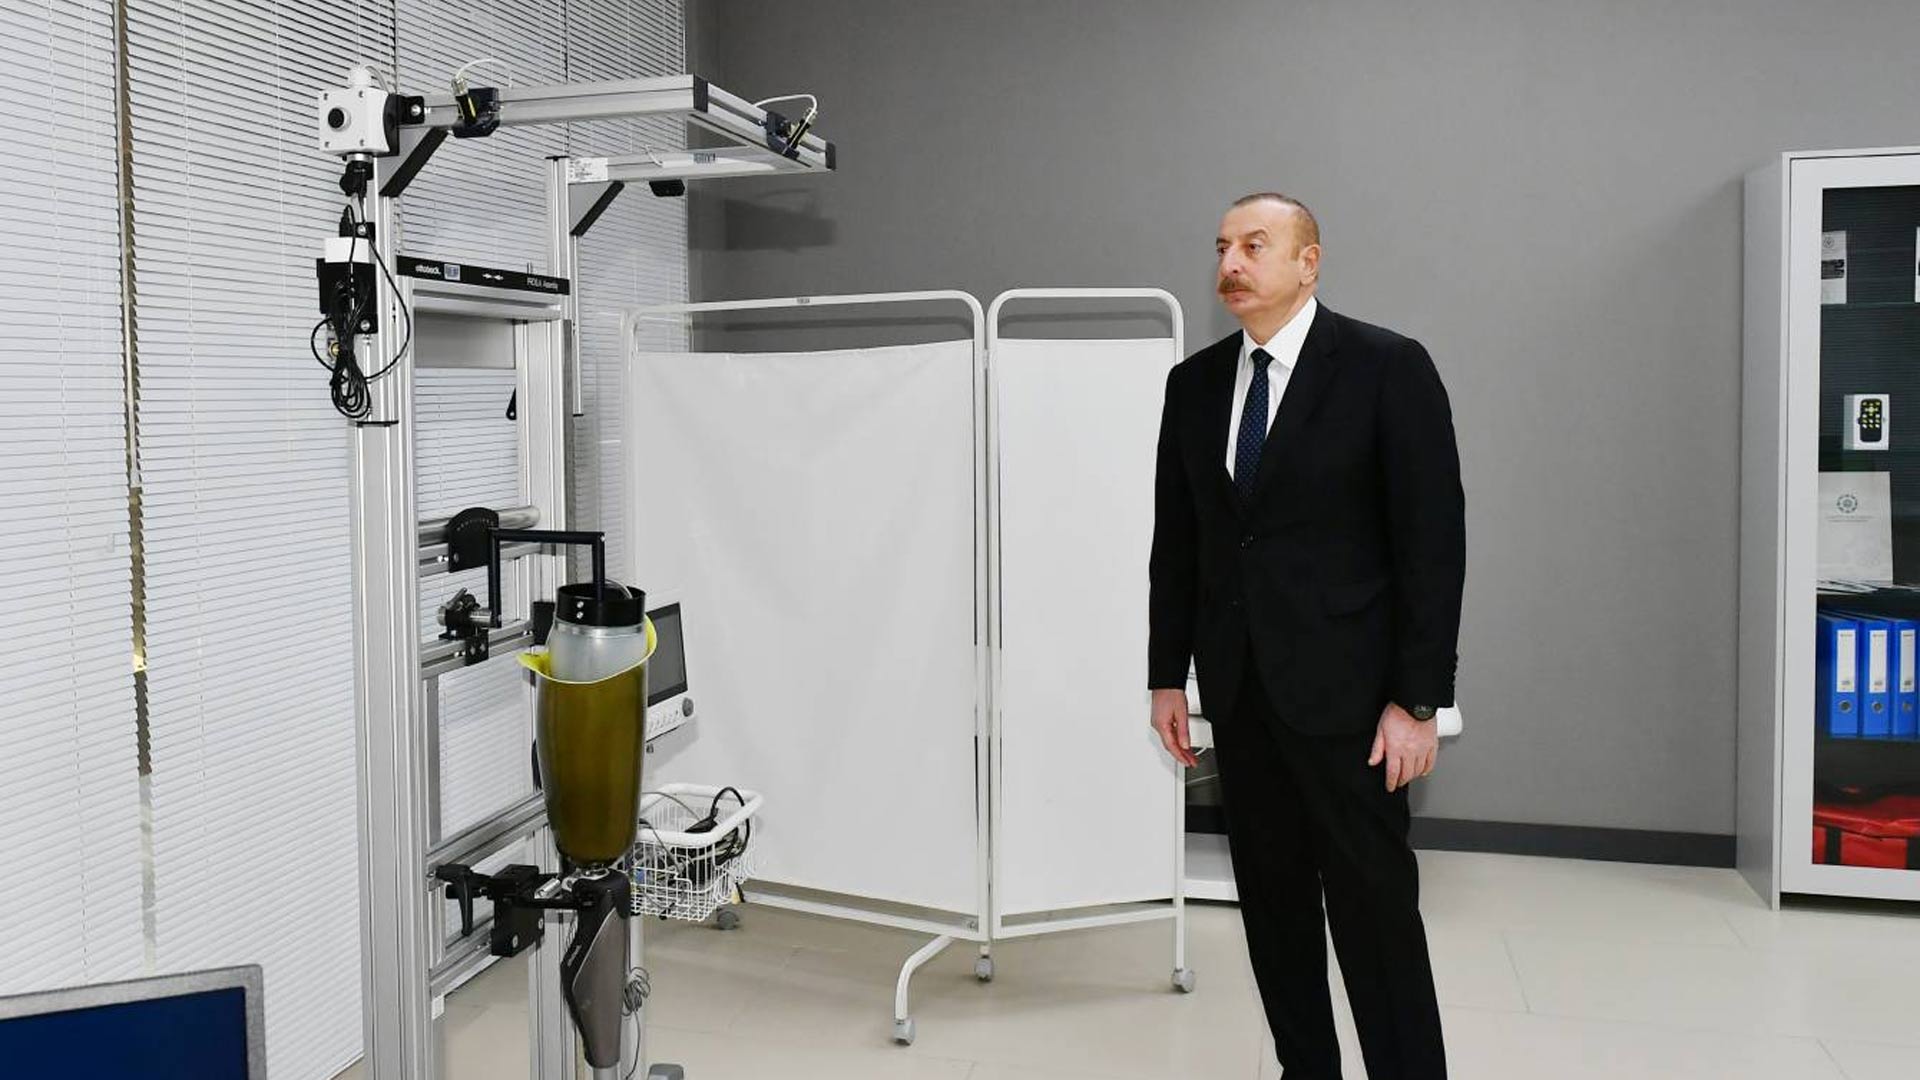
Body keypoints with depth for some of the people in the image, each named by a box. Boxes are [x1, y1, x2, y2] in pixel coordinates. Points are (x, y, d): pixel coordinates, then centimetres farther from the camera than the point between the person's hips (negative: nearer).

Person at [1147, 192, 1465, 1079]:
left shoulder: (1388, 368, -7)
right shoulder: (1194, 383, 8)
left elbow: (1433, 540, -9)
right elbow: (1176, 540, 12)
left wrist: (1420, 700, -13)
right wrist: (1168, 675, 9)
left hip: (1343, 687, -5)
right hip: (1239, 686, 5)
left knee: (1374, 906, -2)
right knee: (1272, 902, 12)